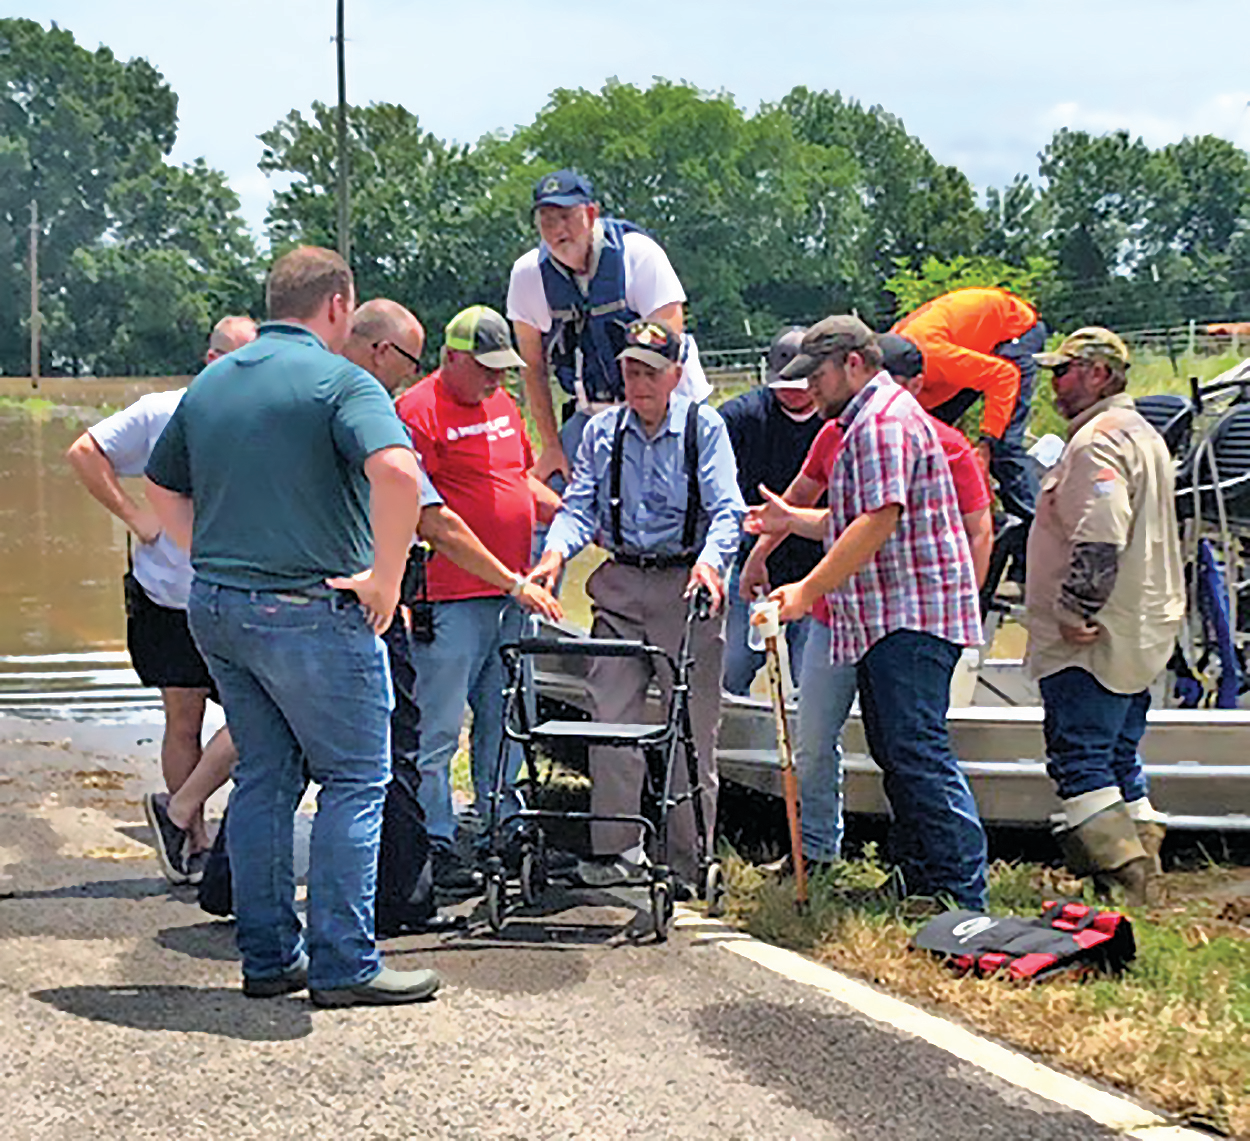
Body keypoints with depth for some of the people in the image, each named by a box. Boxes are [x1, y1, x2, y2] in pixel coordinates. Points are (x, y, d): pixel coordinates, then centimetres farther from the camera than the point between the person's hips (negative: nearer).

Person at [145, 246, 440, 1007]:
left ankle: (268, 956, 18)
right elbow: (396, 470, -27)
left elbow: (164, 488, 22)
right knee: (355, 779, 2)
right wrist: (386, 579, -18)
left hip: (215, 605, 7)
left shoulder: (210, 383, 12)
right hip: (310, 611, -7)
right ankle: (344, 964, 1)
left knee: (265, 776, 15)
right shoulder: (338, 380, -10)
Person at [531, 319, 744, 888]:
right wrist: (556, 552, -15)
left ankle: (690, 858, 10)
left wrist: (710, 559, -29)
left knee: (690, 727, 1)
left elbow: (726, 509, -9)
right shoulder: (602, 431, 8)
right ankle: (616, 846, 8)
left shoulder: (704, 427, -2)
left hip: (686, 584, -3)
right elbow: (580, 506, 6)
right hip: (619, 584, 3)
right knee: (611, 718, -1)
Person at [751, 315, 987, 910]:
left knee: (917, 754, -12)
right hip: (889, 620, 11)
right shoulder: (869, 419, 24)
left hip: (909, 619, -11)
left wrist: (808, 591, -21)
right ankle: (924, 890, 16)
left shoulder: (883, 420, -11)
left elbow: (880, 522, -21)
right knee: (897, 755, 12)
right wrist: (788, 519, 21)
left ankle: (963, 895, -11)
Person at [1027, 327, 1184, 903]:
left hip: (1090, 643, -11)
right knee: (1119, 759, 16)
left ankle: (1119, 873, -14)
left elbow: (1099, 536, -28)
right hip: (1139, 636, 11)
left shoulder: (1098, 440, -15)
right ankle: (1142, 862, 20)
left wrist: (1075, 610, -24)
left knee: (1079, 759, -9)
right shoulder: (1142, 434, 20)